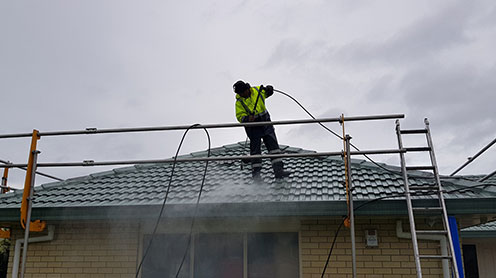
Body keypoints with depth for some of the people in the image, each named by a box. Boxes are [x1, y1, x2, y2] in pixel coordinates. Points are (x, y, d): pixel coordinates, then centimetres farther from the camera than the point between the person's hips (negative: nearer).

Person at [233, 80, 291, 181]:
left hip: (265, 122, 3)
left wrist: (269, 89, -9)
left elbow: (267, 92, 15)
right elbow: (240, 116, -11)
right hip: (253, 126, -3)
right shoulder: (239, 102, -8)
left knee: (273, 145, -3)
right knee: (255, 150, 1)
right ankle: (256, 173, 12)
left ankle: (278, 170, -3)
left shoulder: (257, 91, 0)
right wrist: (247, 118, -32)